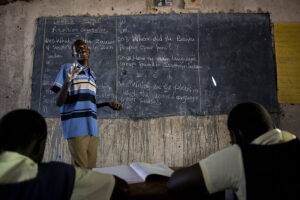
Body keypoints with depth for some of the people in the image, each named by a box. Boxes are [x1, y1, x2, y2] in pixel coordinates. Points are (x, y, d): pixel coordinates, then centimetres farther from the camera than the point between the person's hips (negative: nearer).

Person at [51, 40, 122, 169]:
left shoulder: (92, 75, 20)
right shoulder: (67, 68, 1)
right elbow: (59, 102, -6)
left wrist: (107, 104, 13)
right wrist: (67, 81, -20)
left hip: (92, 128, 6)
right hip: (76, 127, -6)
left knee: (91, 169, 7)